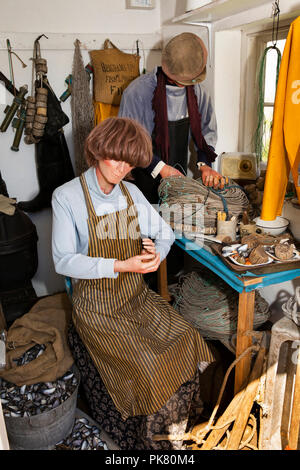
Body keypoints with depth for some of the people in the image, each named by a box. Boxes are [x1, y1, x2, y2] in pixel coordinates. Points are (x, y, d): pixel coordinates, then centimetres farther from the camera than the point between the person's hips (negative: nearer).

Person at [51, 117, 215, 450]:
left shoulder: (132, 193, 6)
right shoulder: (67, 197, -10)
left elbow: (165, 233, 13)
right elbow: (64, 261, -14)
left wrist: (157, 253, -11)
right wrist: (121, 265, -23)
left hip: (137, 296, 5)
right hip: (97, 304, -5)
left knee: (188, 346, -10)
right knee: (149, 368, -18)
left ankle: (175, 431, 13)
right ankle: (153, 440, 13)